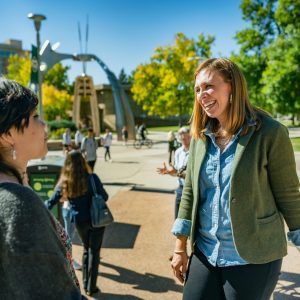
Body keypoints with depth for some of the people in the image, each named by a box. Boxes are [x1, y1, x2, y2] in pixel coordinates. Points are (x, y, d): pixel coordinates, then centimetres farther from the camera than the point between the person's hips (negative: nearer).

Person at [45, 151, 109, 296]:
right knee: (94, 251, 11)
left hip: (79, 222, 3)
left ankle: (85, 284, 31)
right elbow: (104, 197, -8)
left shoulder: (64, 183, -9)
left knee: (86, 249, 23)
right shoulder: (92, 178, -17)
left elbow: (51, 202, 1)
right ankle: (91, 287, 18)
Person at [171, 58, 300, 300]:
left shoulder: (270, 132, -13)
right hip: (205, 253, 5)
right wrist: (180, 248, 5)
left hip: (253, 257, -4)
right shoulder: (200, 135, 2)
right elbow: (190, 191, 5)